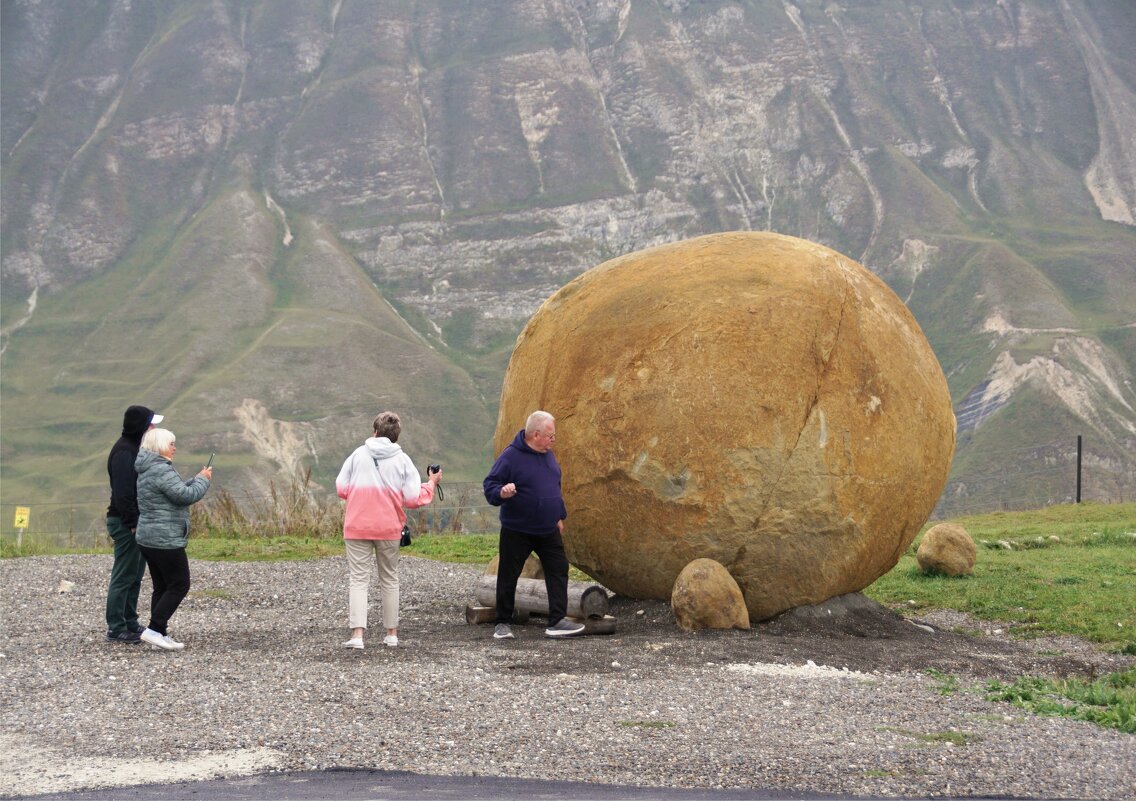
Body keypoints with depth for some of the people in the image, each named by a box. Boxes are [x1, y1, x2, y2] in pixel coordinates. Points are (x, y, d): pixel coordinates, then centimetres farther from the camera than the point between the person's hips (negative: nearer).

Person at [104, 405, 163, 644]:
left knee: (135, 576, 15)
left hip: (136, 522, 10)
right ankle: (116, 629, 1)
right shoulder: (123, 452, -17)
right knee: (123, 577, -5)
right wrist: (132, 523, -22)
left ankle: (130, 623, 23)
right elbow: (122, 492, -22)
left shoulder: (133, 448, 14)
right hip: (126, 523, -10)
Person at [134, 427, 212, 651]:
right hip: (165, 540, -10)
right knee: (180, 585, -3)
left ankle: (160, 634, 11)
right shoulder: (161, 469, -17)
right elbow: (186, 495, -20)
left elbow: (176, 491, 23)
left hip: (147, 538, 10)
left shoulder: (147, 470, 16)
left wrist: (197, 479, 15)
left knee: (162, 587, 12)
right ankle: (154, 629, -7)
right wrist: (203, 480, -4)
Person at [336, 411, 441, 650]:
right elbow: (413, 499, -4)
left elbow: (341, 489, 0)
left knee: (358, 579, 0)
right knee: (389, 579, 14)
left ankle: (357, 633, -13)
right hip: (389, 529, 1)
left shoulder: (358, 454, 1)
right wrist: (431, 484, 13)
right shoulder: (402, 460, 0)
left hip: (356, 527, -1)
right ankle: (392, 633, 19)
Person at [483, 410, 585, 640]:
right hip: (516, 532, -6)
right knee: (508, 576, 4)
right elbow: (489, 485, -14)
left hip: (548, 530, 6)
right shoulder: (511, 456, -15)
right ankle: (503, 623, 17)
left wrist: (560, 516, 21)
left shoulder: (548, 455, 7)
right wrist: (501, 493, -35)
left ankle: (557, 621, 3)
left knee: (559, 570, 0)